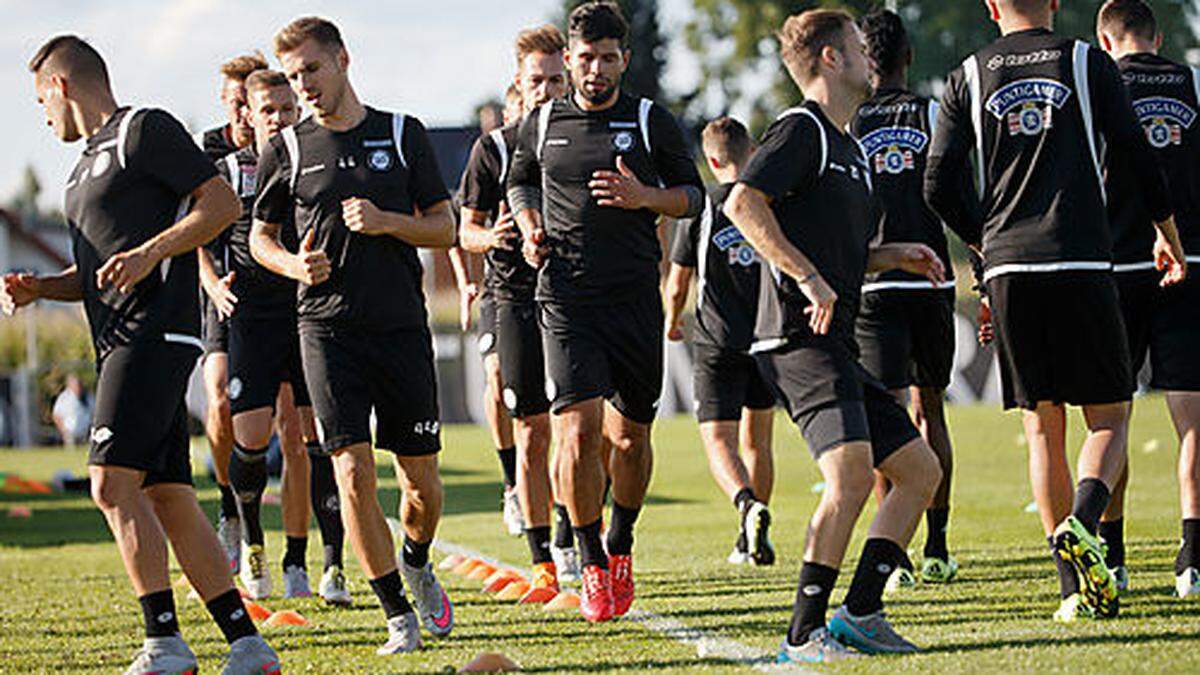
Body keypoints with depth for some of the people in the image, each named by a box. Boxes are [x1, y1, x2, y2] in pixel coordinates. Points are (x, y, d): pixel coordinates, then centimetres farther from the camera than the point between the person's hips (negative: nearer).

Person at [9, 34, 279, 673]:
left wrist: (150, 252, -18)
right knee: (168, 500, 4)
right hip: (123, 341, 10)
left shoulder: (145, 129, -3)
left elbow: (222, 202, -10)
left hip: (155, 332, -10)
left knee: (113, 483, -17)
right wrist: (39, 287, 13)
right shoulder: (87, 160, 25)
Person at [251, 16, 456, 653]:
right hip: (328, 329, -1)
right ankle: (398, 615, -3)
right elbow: (260, 235, 15)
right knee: (352, 471, -13)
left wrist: (386, 222, -11)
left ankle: (416, 563, 35)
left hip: (402, 326, 1)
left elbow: (445, 227, 7)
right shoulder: (286, 150, 5)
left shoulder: (403, 134, 5)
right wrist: (293, 265, -6)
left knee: (422, 482, 2)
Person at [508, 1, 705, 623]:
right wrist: (530, 227, 6)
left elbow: (694, 195, 9)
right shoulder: (540, 126, 8)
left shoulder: (652, 123, 3)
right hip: (566, 299, 0)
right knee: (579, 431, -14)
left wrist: (644, 197, -10)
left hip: (635, 298, 0)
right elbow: (519, 183, 26)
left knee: (630, 436, 7)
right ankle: (591, 563, 0)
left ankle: (621, 545, 33)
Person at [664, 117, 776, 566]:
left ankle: (748, 504, -33)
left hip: (719, 342, -3)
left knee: (719, 440, -5)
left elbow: (677, 283, 3)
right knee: (756, 438, 17)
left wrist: (672, 321, 23)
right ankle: (751, 540, 21)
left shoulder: (701, 209, -4)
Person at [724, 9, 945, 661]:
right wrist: (810, 277, -25)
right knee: (852, 472, -24)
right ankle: (804, 632, -19)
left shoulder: (848, 147, 23)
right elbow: (742, 204, -21)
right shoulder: (802, 129, -7)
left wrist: (895, 256, 15)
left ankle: (860, 612, 8)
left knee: (921, 470, 8)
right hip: (798, 340, -10)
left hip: (835, 347, 10)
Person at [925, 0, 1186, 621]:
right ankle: (1082, 524, -22)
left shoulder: (966, 79, 8)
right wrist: (1168, 235, 21)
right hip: (1082, 264, -2)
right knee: (1109, 418, 7)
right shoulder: (1087, 63, 3)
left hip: (1008, 269, 2)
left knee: (1043, 429, 9)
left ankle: (1076, 590, 5)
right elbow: (1137, 158, 5)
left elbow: (939, 187, 5)